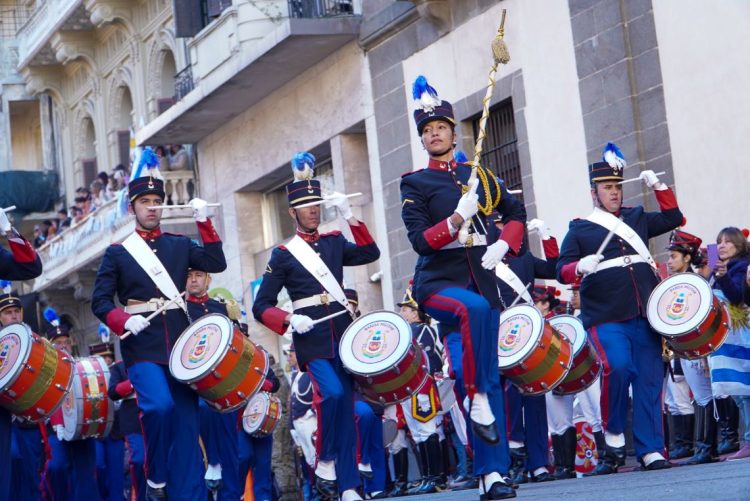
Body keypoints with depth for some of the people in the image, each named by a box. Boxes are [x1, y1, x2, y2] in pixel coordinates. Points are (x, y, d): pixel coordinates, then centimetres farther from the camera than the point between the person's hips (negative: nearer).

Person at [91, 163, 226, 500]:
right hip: (143, 348, -3)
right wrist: (124, 321, -17)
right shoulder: (117, 252, 4)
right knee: (160, 406, -25)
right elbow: (100, 301, 1)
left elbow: (217, 264, 0)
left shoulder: (179, 245, 13)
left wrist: (204, 222, -6)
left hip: (180, 345, 4)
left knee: (186, 421, 1)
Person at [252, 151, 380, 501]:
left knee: (346, 407, 2)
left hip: (343, 332, 4)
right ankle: (324, 463, -7)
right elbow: (261, 307, 0)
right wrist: (290, 320, -18)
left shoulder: (335, 242, 13)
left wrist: (349, 216, -8)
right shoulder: (283, 255, 2)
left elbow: (370, 253, -2)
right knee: (331, 393, -26)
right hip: (312, 339, -4)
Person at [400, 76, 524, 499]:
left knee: (492, 380, -1)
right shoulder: (415, 184, 1)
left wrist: (504, 245, 4)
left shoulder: (478, 175, 12)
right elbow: (421, 241, -9)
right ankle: (478, 399, -23)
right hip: (438, 282, -4)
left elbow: (517, 212, 22)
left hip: (481, 280, 4)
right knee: (475, 308, -39)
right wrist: (458, 218, -23)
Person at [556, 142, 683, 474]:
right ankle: (613, 439, -4)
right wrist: (579, 267, -20)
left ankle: (651, 451, 2)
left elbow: (673, 218, 23)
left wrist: (658, 186, 12)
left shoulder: (637, 218, 20)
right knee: (618, 367, -24)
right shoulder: (579, 229, 8)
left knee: (650, 378, -1)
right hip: (606, 317, -4)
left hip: (645, 313, 4)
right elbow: (562, 272, 2)